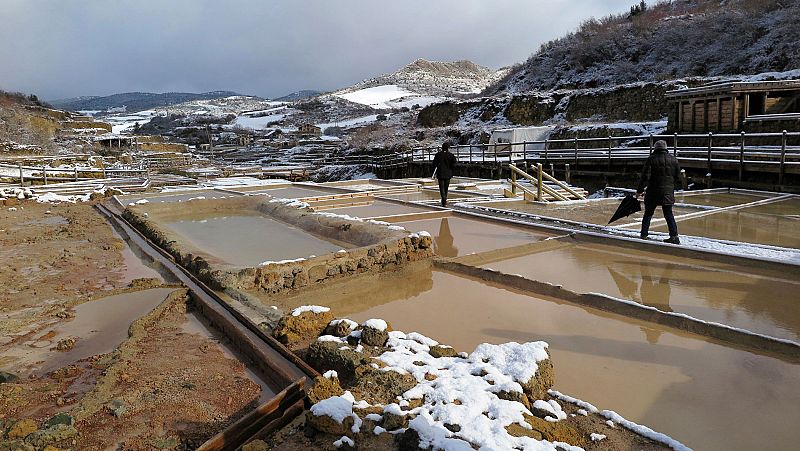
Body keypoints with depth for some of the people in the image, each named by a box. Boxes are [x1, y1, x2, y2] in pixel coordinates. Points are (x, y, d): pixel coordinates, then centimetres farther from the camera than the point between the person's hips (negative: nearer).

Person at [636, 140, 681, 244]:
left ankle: (643, 235, 10)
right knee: (669, 215, 9)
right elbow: (678, 178, 9)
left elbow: (645, 177, -12)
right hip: (668, 193, 3)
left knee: (648, 214, 7)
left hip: (653, 193, -3)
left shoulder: (651, 159, -7)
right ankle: (674, 236, 3)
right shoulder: (673, 160, 5)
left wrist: (639, 190, -6)